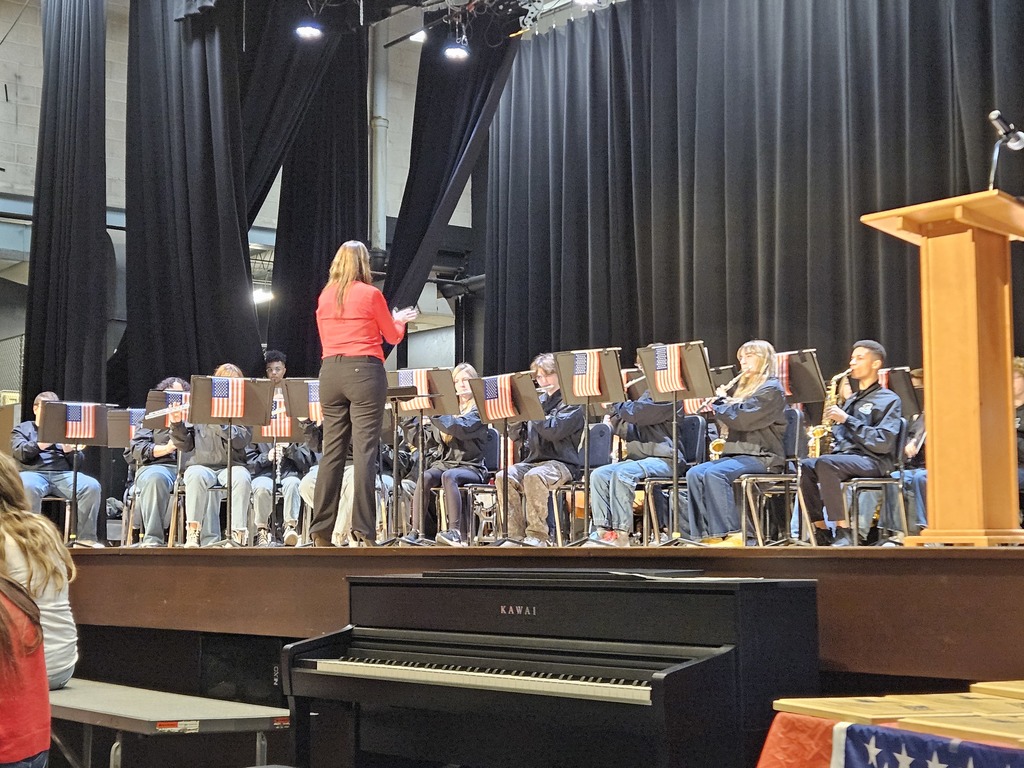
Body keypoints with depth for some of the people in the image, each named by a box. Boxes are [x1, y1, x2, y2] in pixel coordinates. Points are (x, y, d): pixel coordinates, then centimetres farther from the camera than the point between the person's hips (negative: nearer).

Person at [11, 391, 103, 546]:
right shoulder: (22, 429, 21)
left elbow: (77, 461, 17)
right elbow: (19, 453, 0)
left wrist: (70, 450, -6)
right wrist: (40, 445, -16)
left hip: (64, 474, 3)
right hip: (33, 472, -3)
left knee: (92, 486, -27)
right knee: (29, 487, -41)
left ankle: (85, 537, -26)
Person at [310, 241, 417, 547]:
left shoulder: (324, 296, 10)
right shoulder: (371, 295, -3)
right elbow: (393, 337, 9)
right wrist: (400, 320, 31)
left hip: (330, 372, 5)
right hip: (364, 372, -4)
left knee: (332, 450, 7)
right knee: (364, 450, -5)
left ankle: (321, 531, 7)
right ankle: (363, 528, -9)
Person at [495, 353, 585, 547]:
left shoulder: (572, 402, 1)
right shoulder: (538, 401, 22)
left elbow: (553, 431, -17)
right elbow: (516, 434, 17)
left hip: (560, 463, -6)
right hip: (533, 461, 6)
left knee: (533, 477, -37)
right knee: (503, 477, -23)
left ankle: (538, 536, -30)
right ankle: (515, 534, -24)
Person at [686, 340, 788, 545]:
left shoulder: (772, 389, -3)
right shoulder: (745, 388, 25)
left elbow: (743, 418, -17)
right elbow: (727, 424, 24)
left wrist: (720, 402, -1)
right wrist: (718, 405, 8)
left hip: (763, 457, -8)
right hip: (736, 454, 8)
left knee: (714, 473, -32)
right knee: (694, 474, -16)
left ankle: (732, 535, -32)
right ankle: (708, 533, -22)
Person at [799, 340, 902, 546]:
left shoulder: (889, 400, 2)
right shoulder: (851, 400, 24)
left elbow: (883, 442, -12)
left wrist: (846, 419, -13)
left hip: (873, 462, -7)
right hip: (844, 456, 7)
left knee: (824, 464, -34)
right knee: (806, 466, -22)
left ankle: (843, 532, -33)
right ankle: (822, 533, -20)